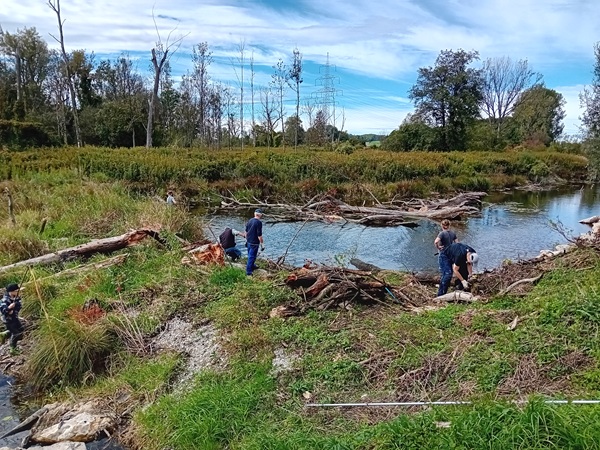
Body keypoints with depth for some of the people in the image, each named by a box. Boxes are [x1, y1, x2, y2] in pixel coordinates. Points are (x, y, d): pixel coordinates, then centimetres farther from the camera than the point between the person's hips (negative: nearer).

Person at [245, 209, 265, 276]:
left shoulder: (250, 220, 3)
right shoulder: (259, 223, -20)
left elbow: (246, 231, 12)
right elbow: (259, 235, -21)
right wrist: (262, 244, -13)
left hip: (249, 241, 8)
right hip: (254, 243, -8)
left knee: (250, 255, 23)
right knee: (251, 256, 1)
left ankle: (252, 266, 41)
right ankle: (248, 271, 6)